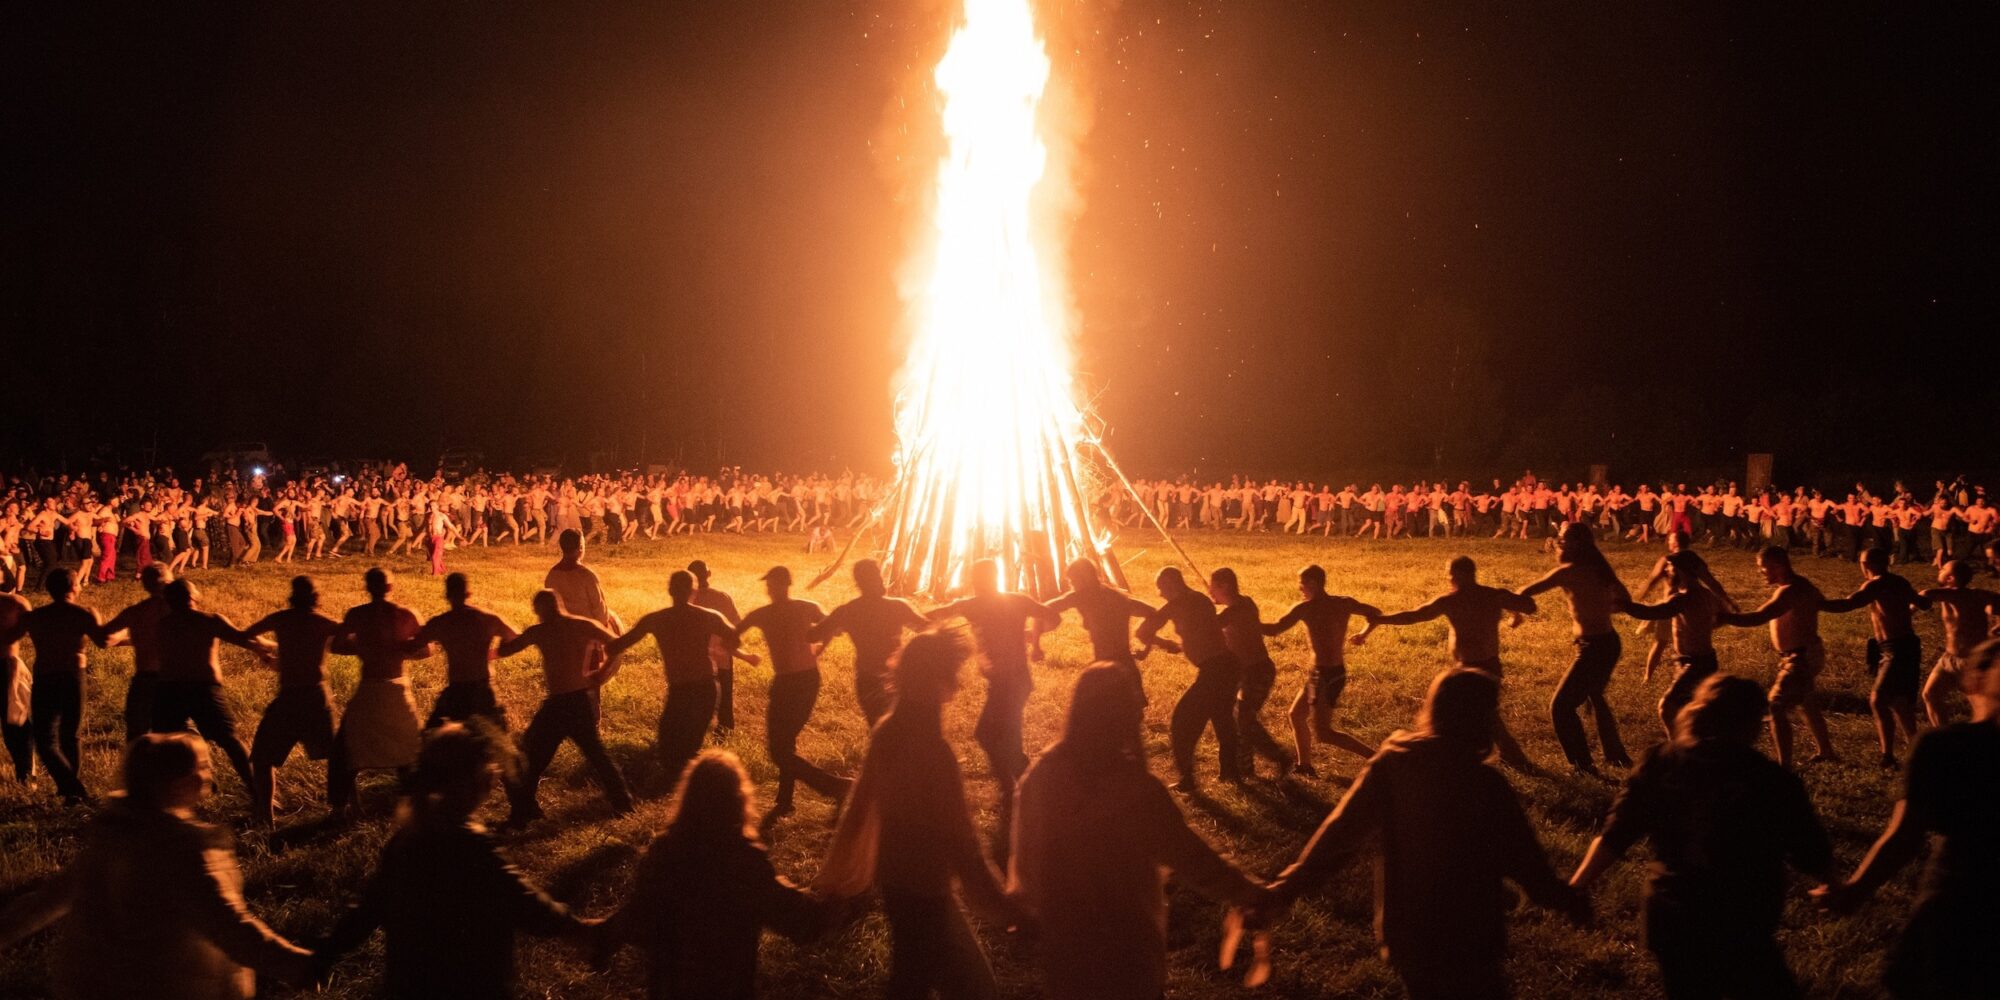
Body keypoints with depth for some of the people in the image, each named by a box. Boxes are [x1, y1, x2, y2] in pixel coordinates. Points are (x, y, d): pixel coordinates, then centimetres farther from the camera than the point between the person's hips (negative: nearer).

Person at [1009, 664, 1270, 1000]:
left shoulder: (1040, 776, -10)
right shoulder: (1134, 788, -25)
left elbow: (1026, 856, 2)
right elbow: (1192, 859, -18)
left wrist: (1024, 908, 21)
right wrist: (1255, 896, -5)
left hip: (1061, 944, 4)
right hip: (1125, 948, -4)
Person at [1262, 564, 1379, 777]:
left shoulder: (1306, 608, -15)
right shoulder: (1345, 604, 4)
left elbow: (1274, 629, -16)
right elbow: (1376, 613, 11)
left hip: (1325, 675, -9)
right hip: (1337, 671, 9)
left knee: (1323, 733, -3)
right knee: (1297, 715, 21)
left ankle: (1376, 758, -7)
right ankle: (1305, 765, 29)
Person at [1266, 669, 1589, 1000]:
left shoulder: (1389, 765, -10)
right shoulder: (1484, 786, -22)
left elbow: (1338, 834, -5)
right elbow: (1526, 864, -15)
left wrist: (1286, 888, 5)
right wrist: (1573, 903, 2)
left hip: (1402, 936, 5)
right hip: (1467, 943, -5)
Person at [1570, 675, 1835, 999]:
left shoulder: (1658, 764, -4)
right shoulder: (1772, 781, -15)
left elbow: (1615, 837, 0)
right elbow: (1813, 857, -5)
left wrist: (1575, 887, 13)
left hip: (1668, 922, 5)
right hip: (1740, 934, -5)